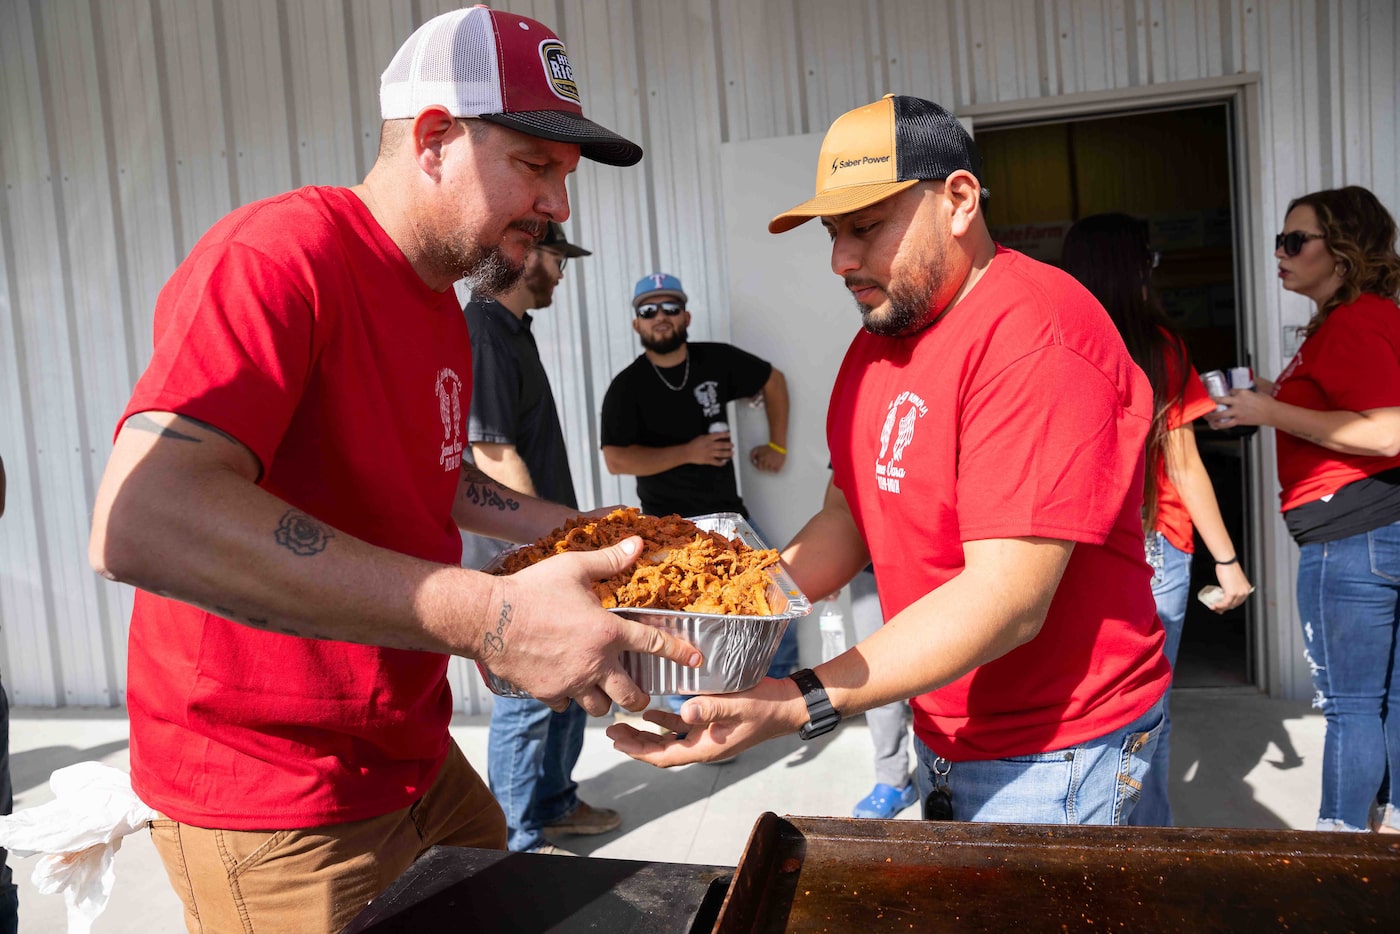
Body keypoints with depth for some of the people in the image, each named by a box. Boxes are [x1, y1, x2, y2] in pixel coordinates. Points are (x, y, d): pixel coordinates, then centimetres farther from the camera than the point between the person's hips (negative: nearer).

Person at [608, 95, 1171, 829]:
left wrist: (798, 703, -36)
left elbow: (1007, 600, -29)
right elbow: (847, 517, 6)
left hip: (1050, 753, -8)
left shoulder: (1034, 334, -23)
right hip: (946, 733, 8)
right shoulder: (877, 339, 6)